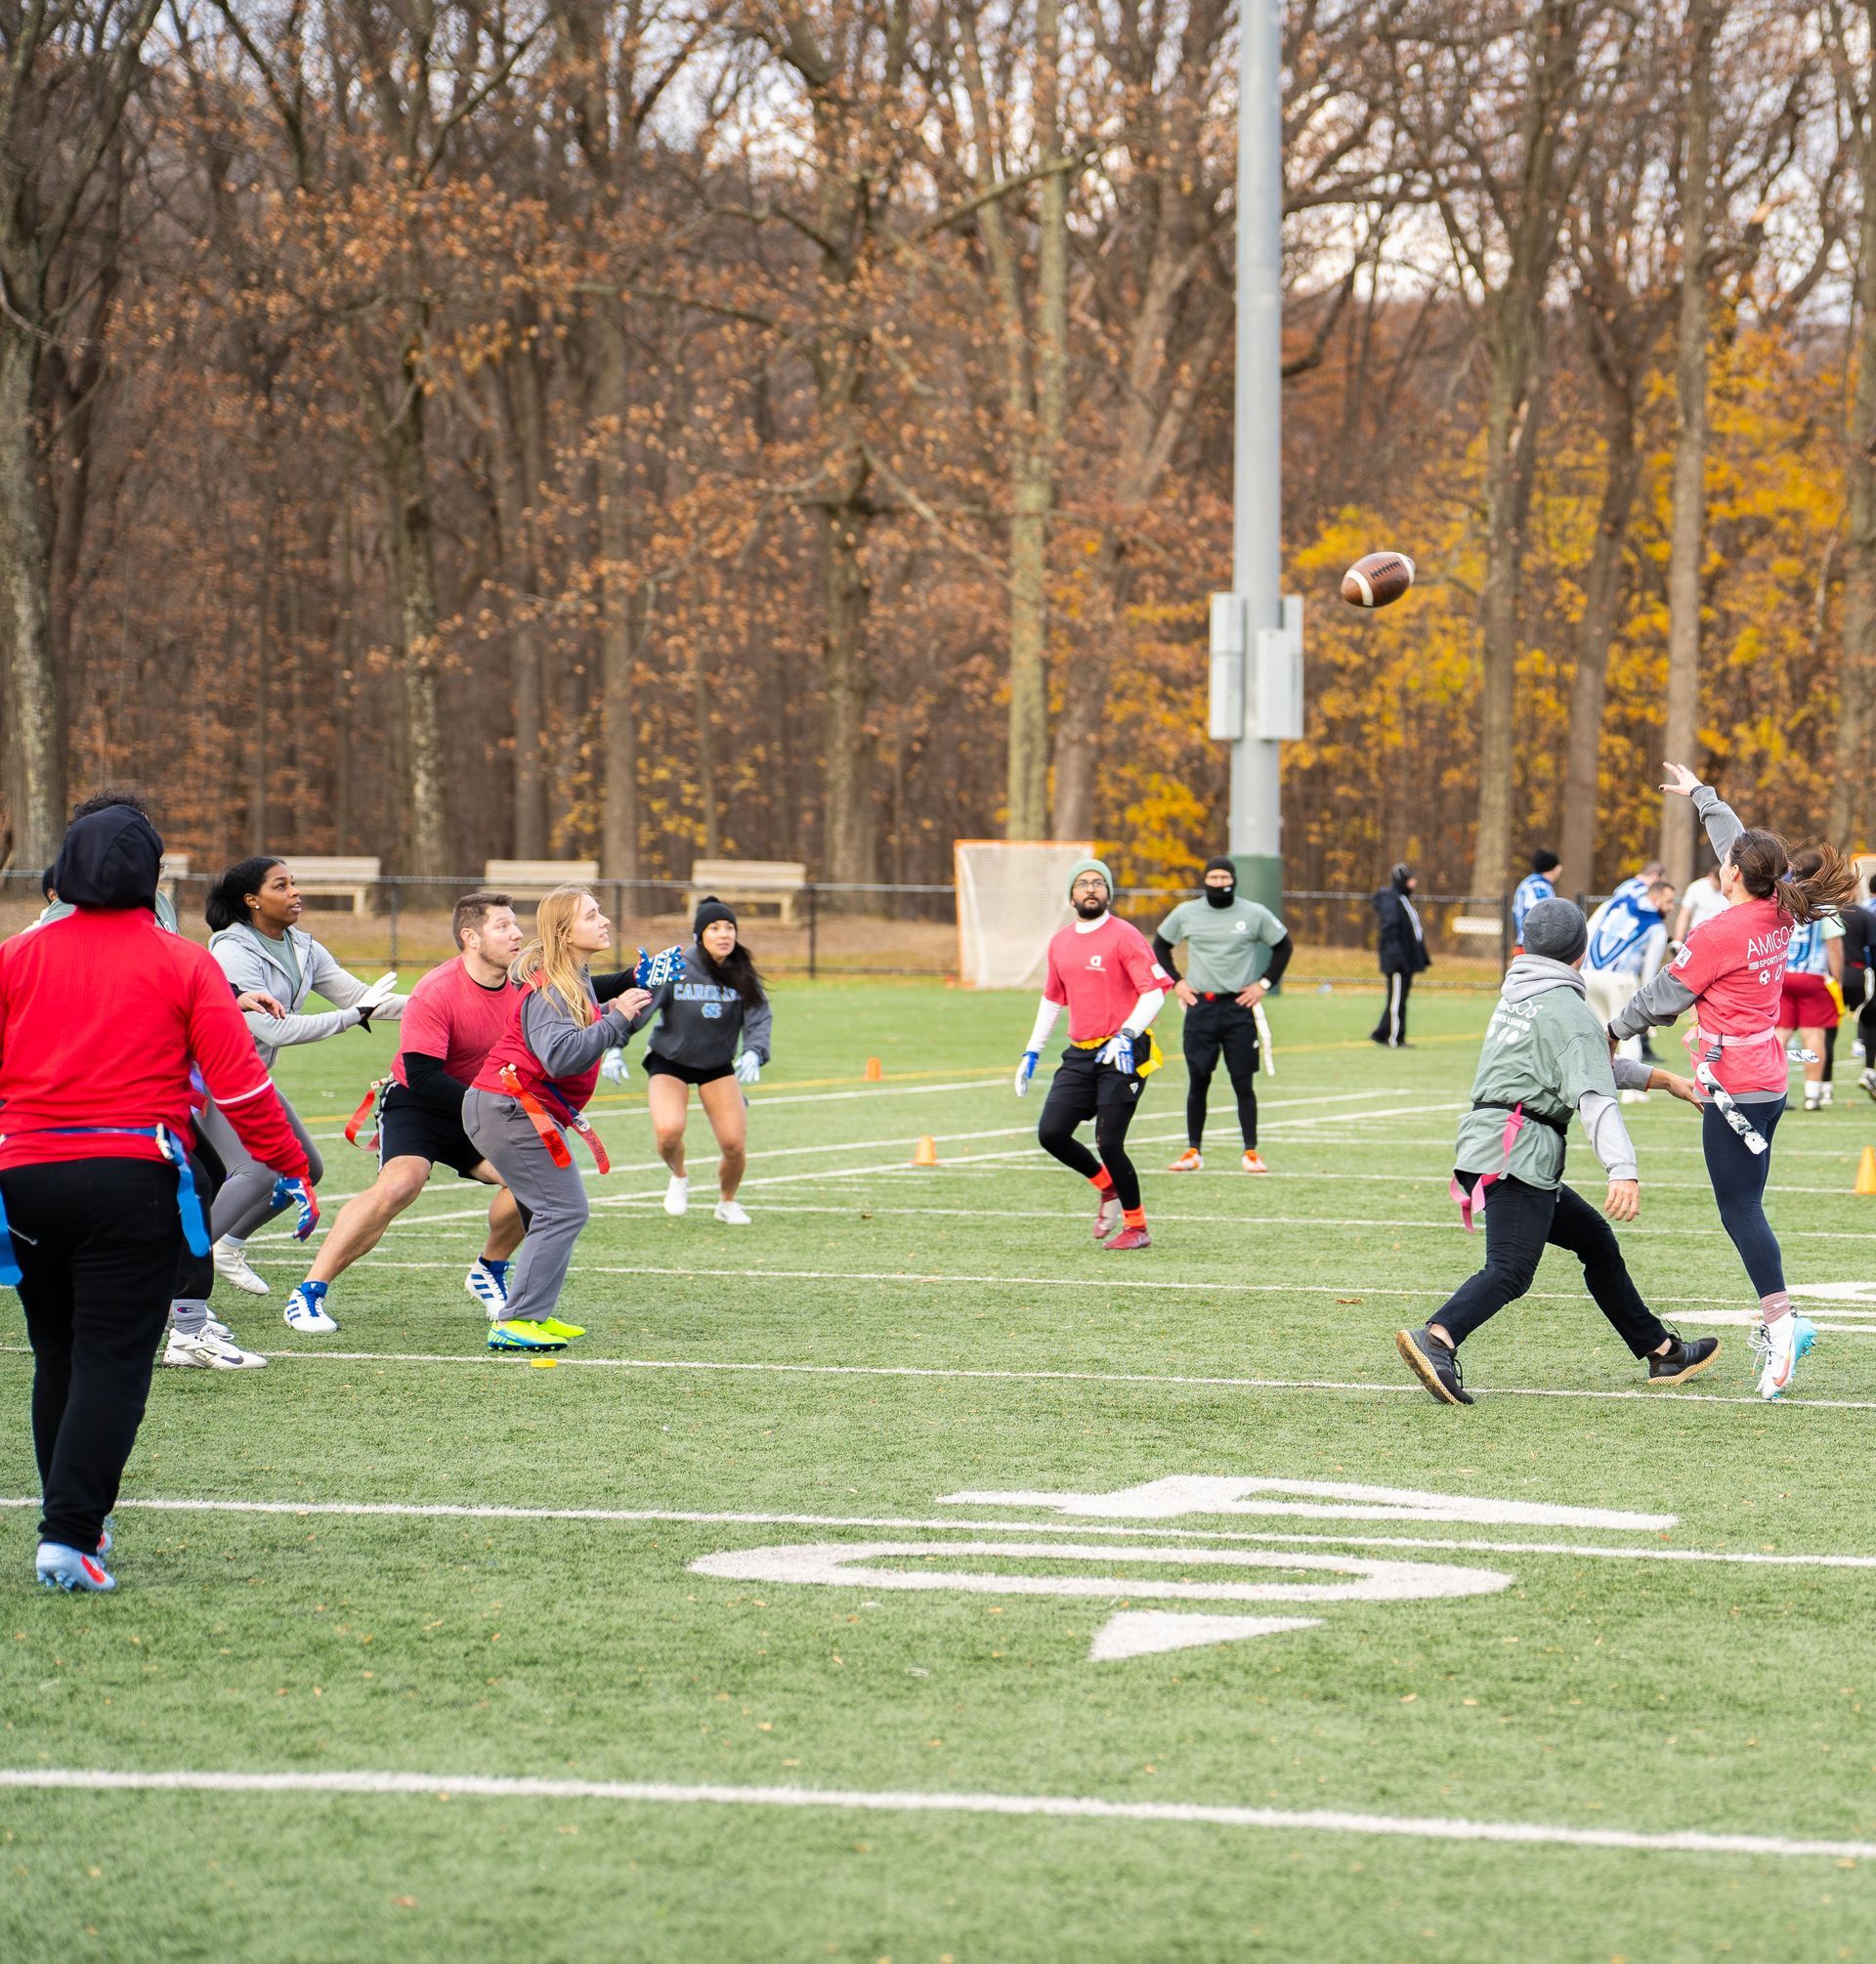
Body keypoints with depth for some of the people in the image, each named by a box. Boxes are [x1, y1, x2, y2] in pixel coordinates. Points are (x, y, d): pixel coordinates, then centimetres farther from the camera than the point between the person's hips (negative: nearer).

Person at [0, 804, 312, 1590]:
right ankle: (71, 1534, -12)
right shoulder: (183, 964, 0)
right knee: (112, 1362, -3)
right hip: (132, 1176, -3)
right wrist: (292, 1171, 3)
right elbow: (238, 1081, -4)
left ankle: (71, 1521, 25)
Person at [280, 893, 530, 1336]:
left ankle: (488, 1273, 16)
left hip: (479, 1108, 6)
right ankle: (308, 1295, -24)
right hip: (416, 1102, -6)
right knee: (400, 1183, -30)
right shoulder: (436, 993, -25)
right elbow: (422, 1077, -29)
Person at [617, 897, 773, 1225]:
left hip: (719, 1066, 3)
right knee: (668, 1130, -27)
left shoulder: (742, 976, -8)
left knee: (734, 1143, -9)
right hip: (669, 1062, -3)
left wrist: (753, 1053, -33)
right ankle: (678, 1177, 10)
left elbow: (759, 1018, -12)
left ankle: (727, 1201, 24)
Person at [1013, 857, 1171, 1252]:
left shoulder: (1124, 936, -7)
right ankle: (1106, 1185, 21)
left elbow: (1153, 993, -13)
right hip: (1080, 1055, 6)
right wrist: (1032, 1053, 21)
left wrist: (1126, 1035, -27)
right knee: (1050, 1133, -5)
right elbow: (1052, 1000, 26)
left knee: (1108, 1143, -11)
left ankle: (1137, 1227, 6)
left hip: (1122, 1054, -6)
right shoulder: (1060, 943, 14)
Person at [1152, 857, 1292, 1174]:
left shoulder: (1255, 914, 1)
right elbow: (1159, 945, 18)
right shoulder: (1185, 913, 5)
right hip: (1199, 1007, 1)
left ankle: (1251, 1152, 3)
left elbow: (1284, 946, 12)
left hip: (1239, 1006, -1)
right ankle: (1193, 1151, 10)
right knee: (1197, 1082, 3)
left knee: (1244, 1083, -2)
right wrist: (1174, 982, 8)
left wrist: (1264, 984, 4)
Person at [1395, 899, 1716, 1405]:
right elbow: (1595, 1095, -19)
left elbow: (1591, 1063, 36)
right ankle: (1436, 1340, -44)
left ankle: (1663, 1352, 25)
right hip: (1518, 1153, -10)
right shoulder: (1568, 1009, -5)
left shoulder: (1517, 995, 23)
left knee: (1595, 1238, 19)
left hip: (1483, 1147, 10)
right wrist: (1623, 1173, -29)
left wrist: (1663, 1079, 41)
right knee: (1510, 1270, -21)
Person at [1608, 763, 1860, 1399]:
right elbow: (1738, 841, 23)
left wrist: (1614, 1032, 11)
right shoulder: (1777, 915, 5)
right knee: (1740, 1208, 12)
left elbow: (1664, 995, -6)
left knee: (1741, 1209, -10)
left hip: (1734, 1088, -9)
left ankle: (1779, 1319, -18)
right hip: (1766, 1078, 9)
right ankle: (1776, 1324, 11)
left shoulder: (1720, 933, -18)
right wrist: (1700, 793, 37)